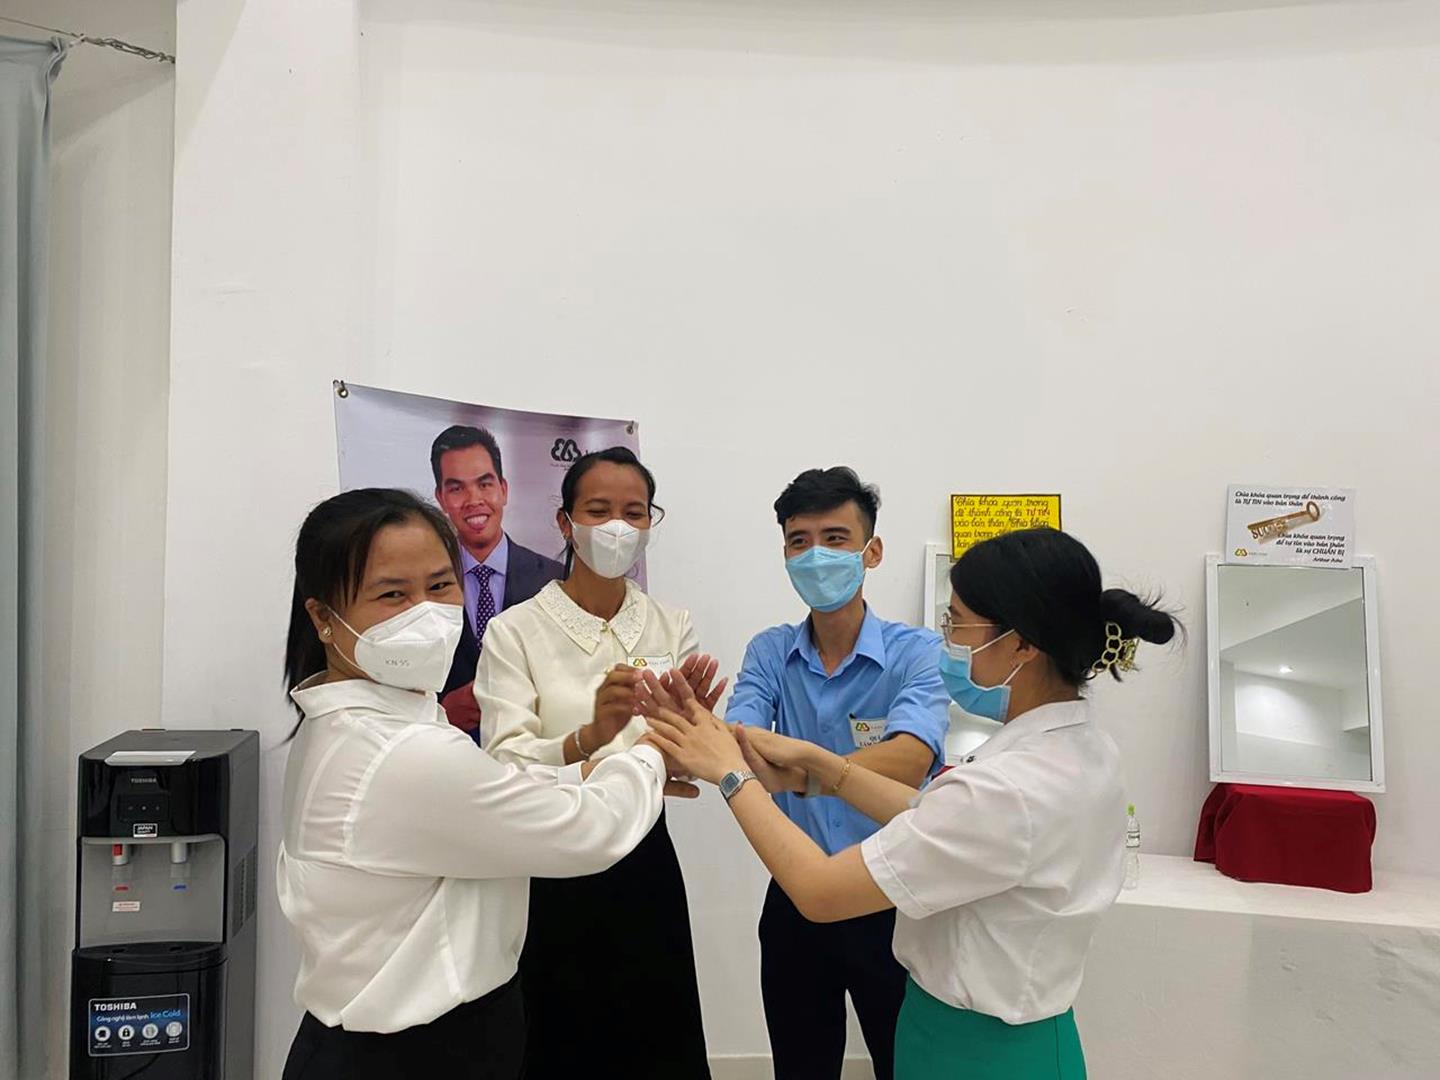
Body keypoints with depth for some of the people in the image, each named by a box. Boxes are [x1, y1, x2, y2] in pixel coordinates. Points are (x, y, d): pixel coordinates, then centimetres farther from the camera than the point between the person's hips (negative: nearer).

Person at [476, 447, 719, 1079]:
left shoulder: (672, 626, 2)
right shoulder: (515, 631, -9)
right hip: (550, 875, -3)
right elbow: (504, 769, -19)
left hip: (645, 867, 3)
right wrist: (589, 736, -37)